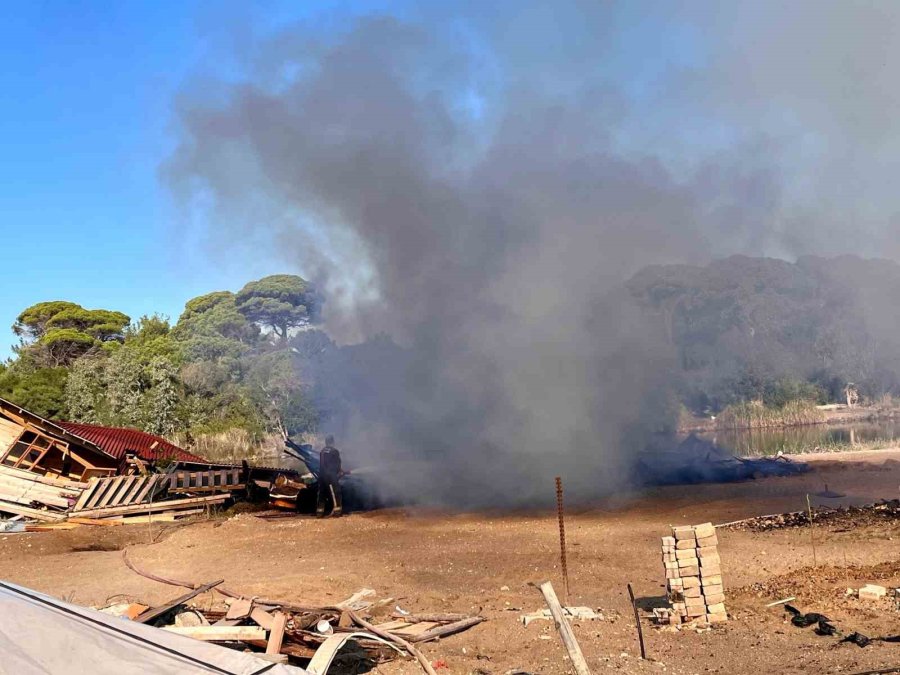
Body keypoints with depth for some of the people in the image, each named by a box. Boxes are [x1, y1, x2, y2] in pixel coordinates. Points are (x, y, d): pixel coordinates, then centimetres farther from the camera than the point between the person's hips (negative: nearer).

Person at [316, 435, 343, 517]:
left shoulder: (322, 451, 13)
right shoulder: (334, 451, -8)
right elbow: (337, 464, -7)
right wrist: (339, 472, 10)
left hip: (322, 475, 7)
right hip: (331, 475, -7)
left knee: (322, 493, 12)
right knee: (335, 493, -5)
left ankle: (319, 511, 11)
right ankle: (337, 510, -11)